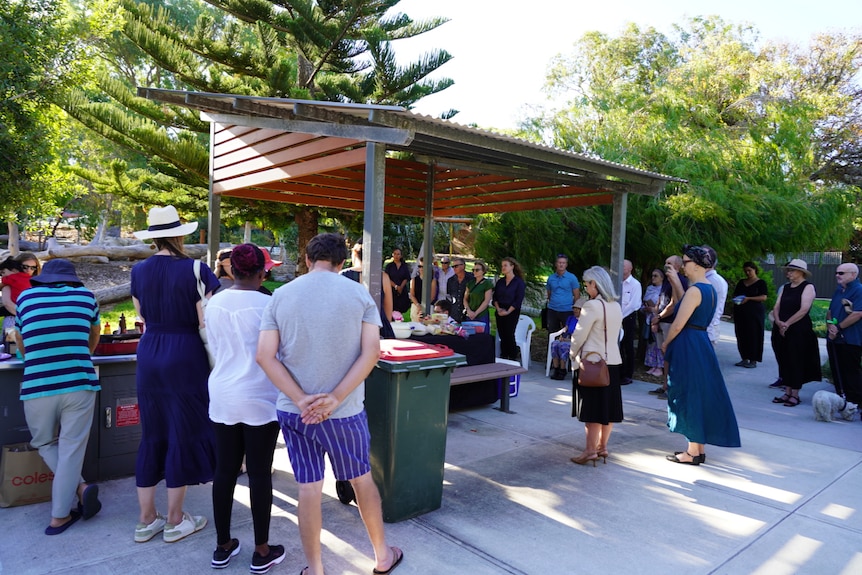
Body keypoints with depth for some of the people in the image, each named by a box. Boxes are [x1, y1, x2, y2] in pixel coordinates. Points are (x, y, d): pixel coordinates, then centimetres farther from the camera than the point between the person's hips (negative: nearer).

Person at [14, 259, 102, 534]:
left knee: (45, 444, 20)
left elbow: (20, 342, 26)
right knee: (71, 448, 6)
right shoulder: (85, 296, 9)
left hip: (37, 387, 1)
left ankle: (80, 488, 7)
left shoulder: (25, 297, 10)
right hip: (79, 384, -1)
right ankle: (60, 516, 9)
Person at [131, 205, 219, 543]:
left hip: (148, 355, 5)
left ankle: (147, 520, 26)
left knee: (152, 435, 15)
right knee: (183, 434, 7)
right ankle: (175, 521, 19)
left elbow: (143, 315, 14)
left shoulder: (139, 271, 3)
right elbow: (206, 324, -13)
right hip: (185, 357, -5)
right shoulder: (196, 271, -14)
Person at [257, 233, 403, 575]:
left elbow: (265, 356, -7)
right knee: (362, 481, 17)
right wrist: (335, 399, -14)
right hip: (344, 412, -1)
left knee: (309, 489, 13)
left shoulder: (281, 296, -1)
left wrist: (301, 400, -12)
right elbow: (371, 352, -13)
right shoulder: (359, 294, -6)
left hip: (294, 410, 1)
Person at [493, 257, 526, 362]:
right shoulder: (500, 282, 13)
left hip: (512, 312, -5)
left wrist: (508, 311, -15)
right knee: (502, 336, 5)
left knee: (509, 335, -6)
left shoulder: (519, 282, -4)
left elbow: (518, 300, -10)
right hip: (500, 313, 5)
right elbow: (495, 297, 11)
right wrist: (498, 308, -6)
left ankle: (513, 359, 4)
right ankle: (503, 359, 12)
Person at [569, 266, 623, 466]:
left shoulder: (592, 305, -18)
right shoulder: (617, 306, 7)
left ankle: (590, 450, 5)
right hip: (613, 361, 8)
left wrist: (572, 354, 2)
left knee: (592, 408, -1)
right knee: (608, 406, 13)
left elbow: (579, 335, -15)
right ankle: (602, 446, 23)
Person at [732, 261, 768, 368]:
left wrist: (748, 298, -16)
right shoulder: (741, 282, 16)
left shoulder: (760, 282, 1)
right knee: (741, 335, 4)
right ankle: (744, 358, 11)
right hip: (740, 312, 5)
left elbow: (763, 297, -8)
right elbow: (734, 294, 21)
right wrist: (736, 299, -2)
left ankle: (753, 360, 0)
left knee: (753, 335, -5)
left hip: (754, 312, -5)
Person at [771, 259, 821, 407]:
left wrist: (787, 323, -15)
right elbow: (776, 307, 9)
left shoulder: (808, 287, -5)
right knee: (784, 361, 9)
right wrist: (778, 322, -9)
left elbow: (804, 309, -15)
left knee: (796, 362, -1)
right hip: (781, 330, 6)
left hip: (799, 331, -6)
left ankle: (795, 395, 7)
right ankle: (787, 393, 17)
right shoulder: (785, 287, 14)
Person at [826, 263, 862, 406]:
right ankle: (841, 398, 22)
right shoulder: (838, 291, 15)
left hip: (850, 340, -8)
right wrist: (829, 323, -2)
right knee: (837, 371, 12)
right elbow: (830, 311, 18)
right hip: (834, 338, 8)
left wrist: (838, 328, -14)